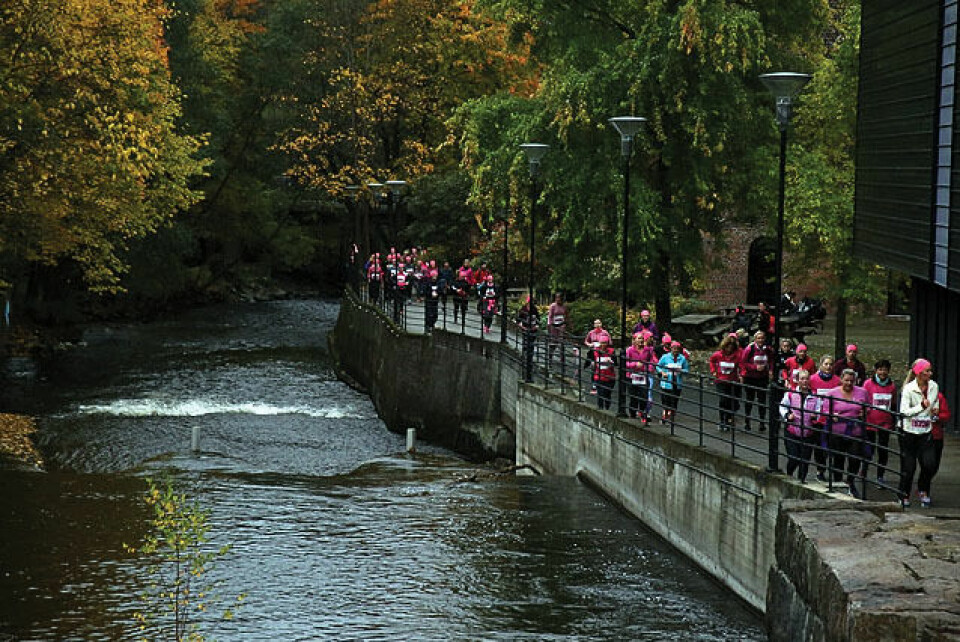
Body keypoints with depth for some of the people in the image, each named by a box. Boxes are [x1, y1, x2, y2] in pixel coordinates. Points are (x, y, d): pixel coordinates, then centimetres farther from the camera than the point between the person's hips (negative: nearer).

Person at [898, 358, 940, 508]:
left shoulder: (934, 387, 3)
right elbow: (904, 412, -18)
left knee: (930, 464, -11)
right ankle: (904, 496, 20)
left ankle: (923, 491, 13)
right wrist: (921, 407, -28)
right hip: (908, 432, -4)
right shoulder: (908, 389, -12)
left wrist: (935, 410, 1)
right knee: (908, 467, 2)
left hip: (926, 432, 4)